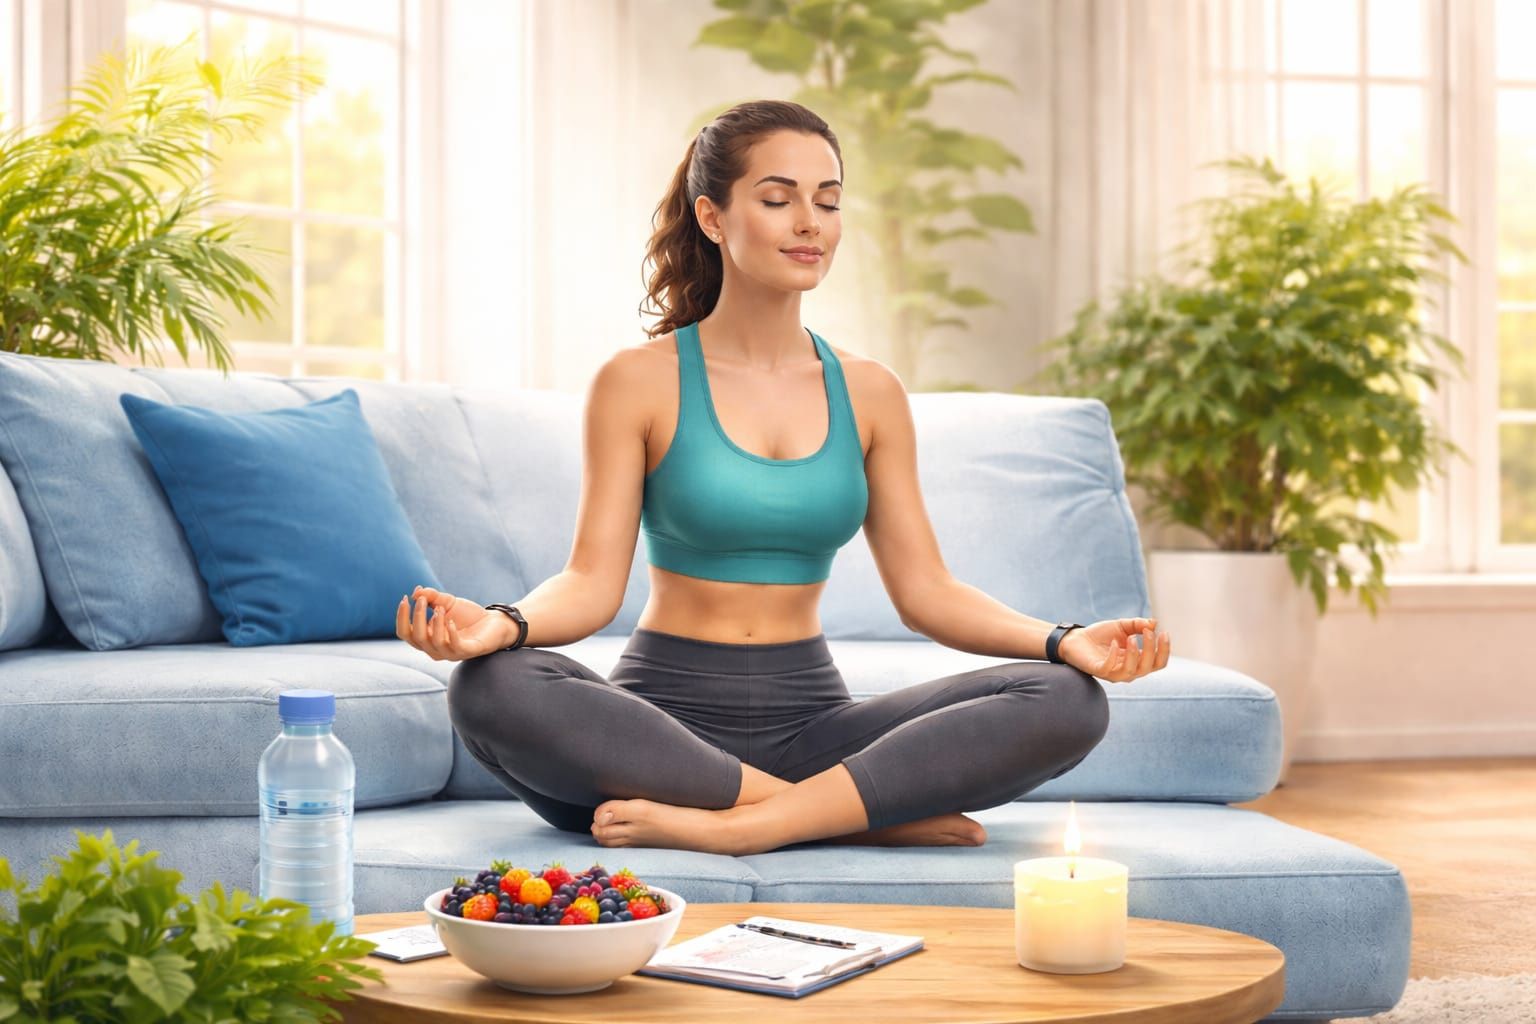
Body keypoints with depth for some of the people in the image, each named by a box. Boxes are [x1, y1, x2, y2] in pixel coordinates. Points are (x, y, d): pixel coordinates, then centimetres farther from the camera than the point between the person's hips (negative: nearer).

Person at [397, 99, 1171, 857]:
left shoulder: (869, 393, 9)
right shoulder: (639, 381, 0)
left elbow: (925, 590, 6)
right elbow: (594, 581, -6)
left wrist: (1064, 641, -11)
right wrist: (504, 623, -29)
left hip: (810, 721, 3)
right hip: (666, 711, -2)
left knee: (1069, 700, -19)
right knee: (490, 689, -35)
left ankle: (740, 824, -27)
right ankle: (873, 811, -26)